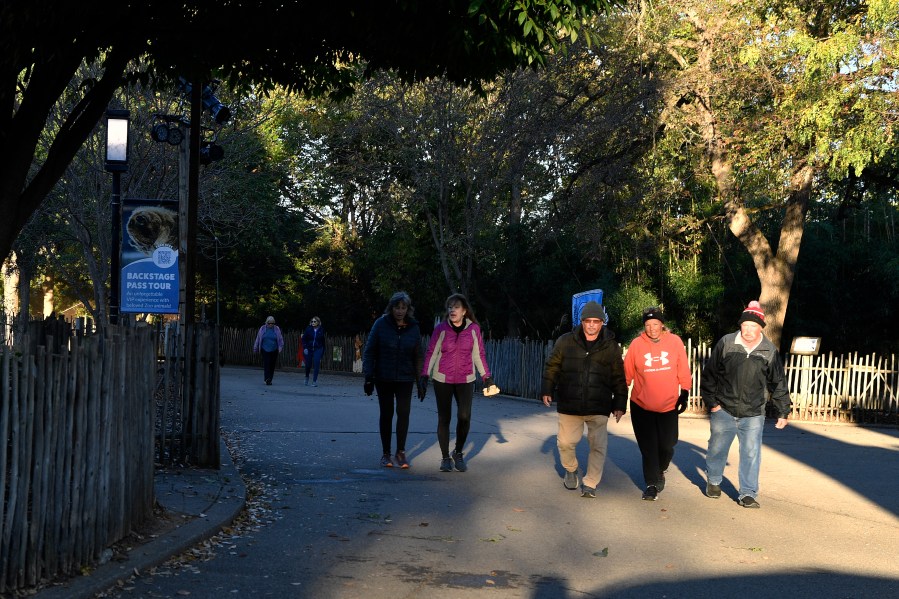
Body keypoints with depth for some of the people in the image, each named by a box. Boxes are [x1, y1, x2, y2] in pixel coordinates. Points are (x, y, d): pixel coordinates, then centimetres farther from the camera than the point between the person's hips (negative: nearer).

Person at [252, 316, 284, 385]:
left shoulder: (276, 329, 3)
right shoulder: (262, 329, 2)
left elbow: (280, 339, 5)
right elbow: (258, 339, 8)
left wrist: (280, 347, -8)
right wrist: (255, 348, 10)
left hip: (274, 350, 1)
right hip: (265, 350, -1)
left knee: (272, 365, 4)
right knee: (266, 364, -13)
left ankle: (270, 379, 16)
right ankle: (267, 379, -18)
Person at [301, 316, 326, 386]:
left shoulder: (321, 330, 0)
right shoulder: (308, 329, -3)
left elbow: (323, 341, 8)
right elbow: (303, 339, -1)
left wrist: (323, 351, 8)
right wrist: (305, 348, -13)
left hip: (318, 349, 0)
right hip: (308, 349, 0)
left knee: (316, 365, -11)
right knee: (308, 365, 9)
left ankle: (315, 381, -8)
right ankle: (307, 377, 37)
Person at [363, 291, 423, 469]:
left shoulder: (413, 327, 0)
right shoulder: (381, 324, -6)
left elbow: (417, 355, 4)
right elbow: (369, 351, -4)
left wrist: (420, 379, 0)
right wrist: (369, 377, -9)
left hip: (405, 379, 1)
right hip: (384, 379, -1)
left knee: (403, 413, -2)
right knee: (386, 414, 6)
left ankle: (400, 452, 11)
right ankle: (386, 453, 15)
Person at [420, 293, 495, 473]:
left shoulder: (474, 329, -2)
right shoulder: (441, 329, -5)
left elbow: (479, 354, 7)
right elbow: (431, 353, -1)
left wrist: (487, 377, 6)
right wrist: (424, 376, -6)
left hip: (465, 380, 0)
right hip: (442, 379, 0)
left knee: (464, 417, -11)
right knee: (444, 419, 1)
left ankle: (458, 453, 12)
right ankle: (445, 458, 14)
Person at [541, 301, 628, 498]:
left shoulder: (611, 347, 0)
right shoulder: (565, 342, -1)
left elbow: (619, 379, 4)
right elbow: (552, 367, 8)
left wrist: (619, 404, 2)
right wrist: (547, 390, 3)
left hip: (599, 408, 0)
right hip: (569, 405, 1)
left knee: (598, 446, -2)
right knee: (565, 442, 6)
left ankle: (590, 483, 12)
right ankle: (571, 470, 35)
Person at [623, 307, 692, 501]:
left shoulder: (674, 341, -4)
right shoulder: (637, 344, -7)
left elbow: (683, 371, 3)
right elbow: (627, 373, 0)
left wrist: (684, 394, 1)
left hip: (669, 406, 1)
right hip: (642, 406, -1)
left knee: (667, 446, 8)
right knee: (648, 448, 2)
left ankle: (660, 471, 38)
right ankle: (652, 485, 14)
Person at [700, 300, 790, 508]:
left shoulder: (769, 351, -1)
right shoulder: (725, 344, -5)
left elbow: (778, 384, 7)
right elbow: (709, 374, 2)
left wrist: (782, 413, 6)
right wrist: (711, 402, -2)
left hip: (753, 415, 0)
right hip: (723, 411, 0)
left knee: (751, 454, -3)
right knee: (717, 449, 13)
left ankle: (748, 494, 7)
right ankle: (713, 481, 37)